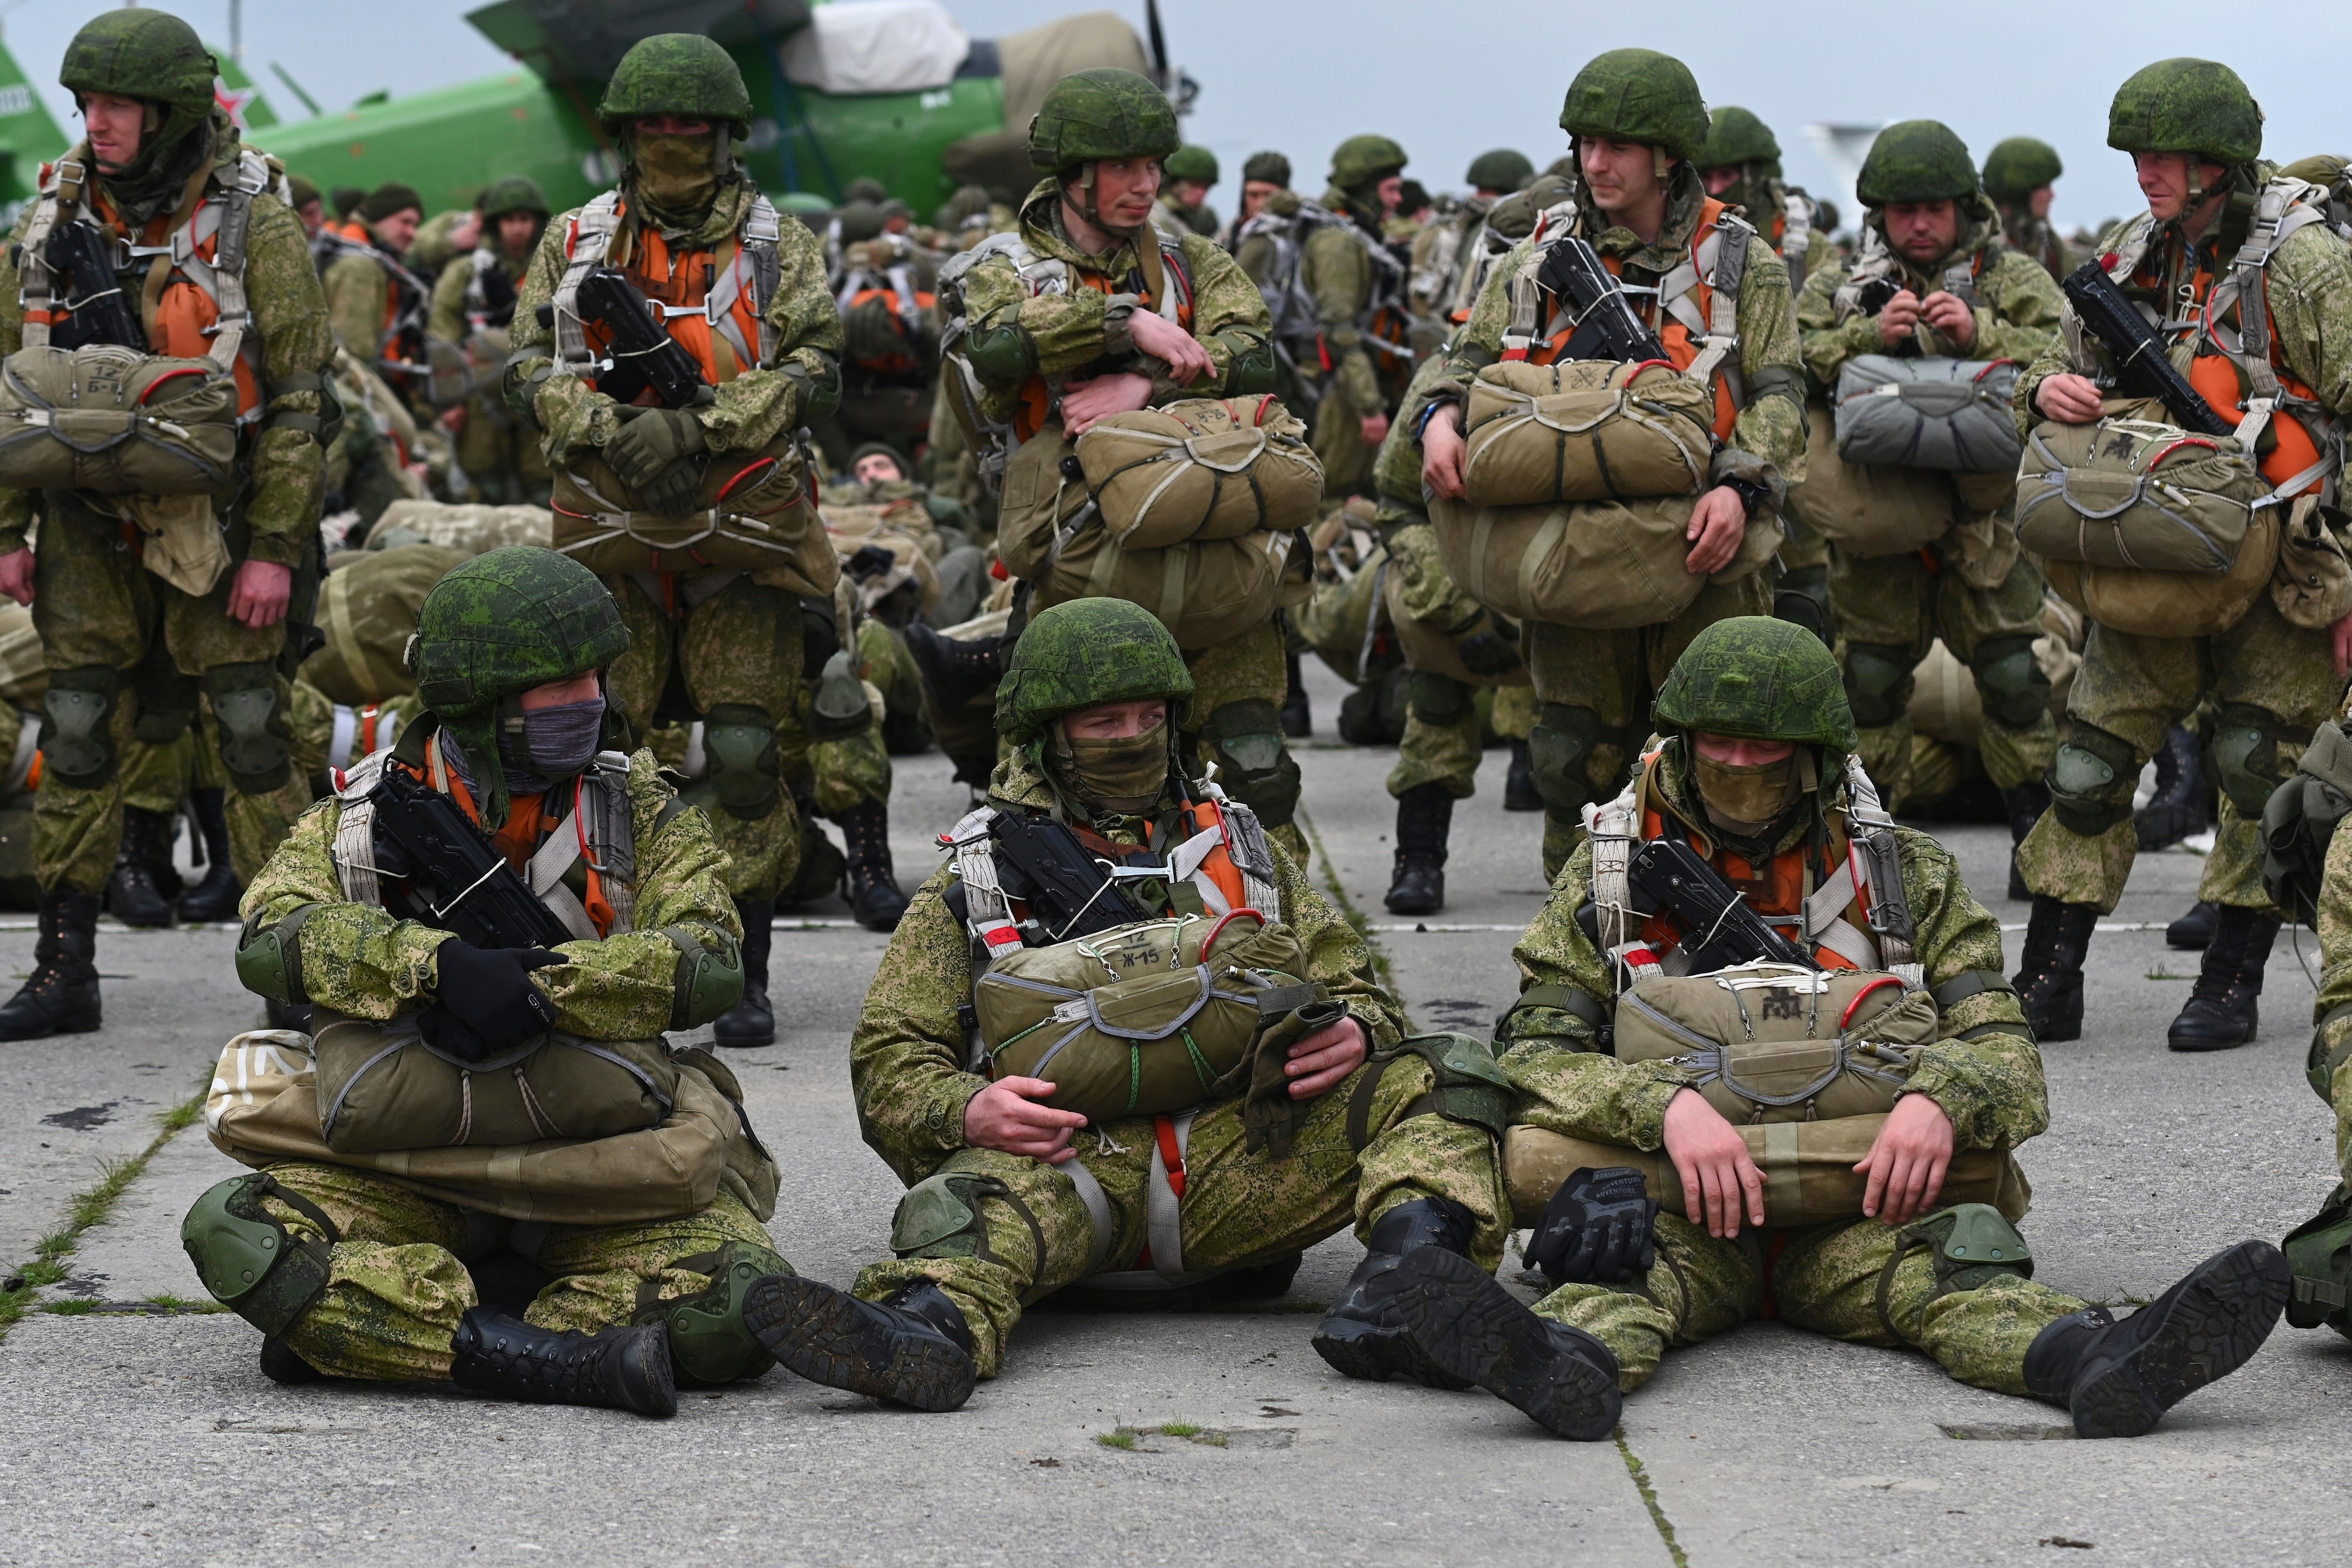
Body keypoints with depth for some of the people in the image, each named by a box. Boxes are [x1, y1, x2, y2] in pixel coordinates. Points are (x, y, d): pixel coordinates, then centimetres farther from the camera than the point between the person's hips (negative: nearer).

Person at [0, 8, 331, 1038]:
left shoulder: (252, 224, -9)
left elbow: (301, 398, -9)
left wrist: (275, 548, -14)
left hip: (216, 527, -4)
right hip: (91, 528, 4)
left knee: (251, 739, -2)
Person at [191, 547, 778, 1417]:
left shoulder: (640, 811, 4)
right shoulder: (364, 815, 5)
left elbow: (710, 960, -12)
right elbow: (270, 938, -13)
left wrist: (538, 989, -27)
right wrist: (441, 963, -30)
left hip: (599, 1165, 0)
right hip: (409, 1167, 0)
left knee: (736, 1300, -30)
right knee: (233, 1232, -28)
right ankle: (557, 1358, -32)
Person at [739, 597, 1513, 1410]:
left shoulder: (1239, 849, 23)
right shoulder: (977, 885, 16)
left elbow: (1354, 990, 24)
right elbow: (891, 1062, 9)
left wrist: (1355, 1032, -4)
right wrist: (964, 1113, -16)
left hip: (1240, 1151, 2)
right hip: (1074, 1155, -2)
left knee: (1444, 1075, -20)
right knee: (971, 1198, -36)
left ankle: (1406, 1270, -47)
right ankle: (934, 1329, -69)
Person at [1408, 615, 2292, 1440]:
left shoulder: (1906, 876, 13)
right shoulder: (1612, 875, 10)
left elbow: (2006, 1054, 6)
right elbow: (1532, 1057, -1)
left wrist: (1941, 1097, -21)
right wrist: (1667, 1103, -23)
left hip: (1857, 1209, 1)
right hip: (1681, 1207, -1)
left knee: (1953, 1262, -31)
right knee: (1622, 1263, -35)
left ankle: (2089, 1363, -61)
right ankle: (1569, 1365, -69)